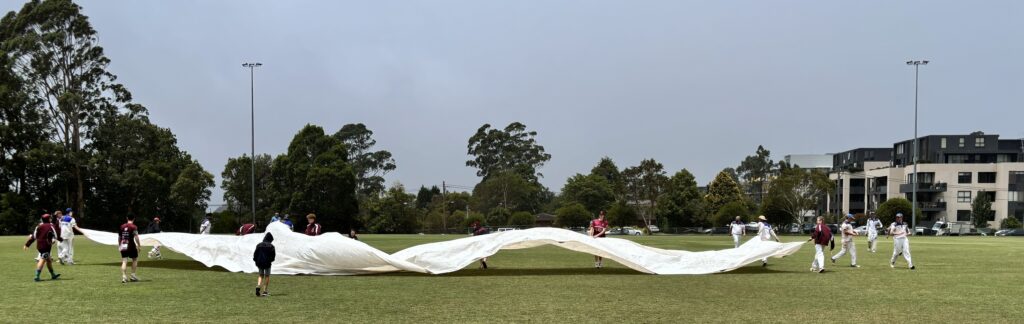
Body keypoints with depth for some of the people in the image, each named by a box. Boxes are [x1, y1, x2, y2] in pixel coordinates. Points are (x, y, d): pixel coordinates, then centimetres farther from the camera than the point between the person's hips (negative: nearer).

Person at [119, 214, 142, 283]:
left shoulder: (122, 226, 10)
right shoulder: (134, 227, -7)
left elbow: (119, 237, 16)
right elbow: (136, 237, -16)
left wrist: (119, 246, 27)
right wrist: (139, 245, -10)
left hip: (123, 246, 4)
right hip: (131, 246, -4)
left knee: (124, 261, 3)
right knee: (135, 259, 13)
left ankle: (124, 276, -6)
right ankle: (133, 275, 10)